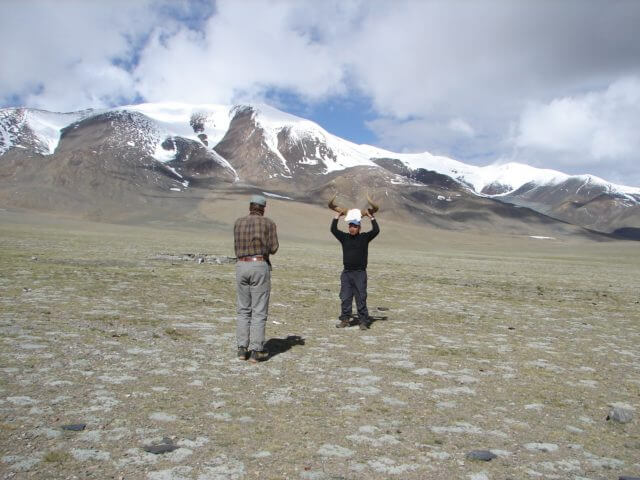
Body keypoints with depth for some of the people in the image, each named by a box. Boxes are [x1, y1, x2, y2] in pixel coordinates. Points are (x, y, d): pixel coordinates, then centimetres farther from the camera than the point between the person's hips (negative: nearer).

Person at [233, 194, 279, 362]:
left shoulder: (238, 223, 10)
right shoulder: (268, 223, 0)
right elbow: (273, 249, -1)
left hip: (241, 266, 4)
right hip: (260, 267, -4)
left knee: (243, 310, 12)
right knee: (259, 311, 0)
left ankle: (242, 348, 10)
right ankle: (256, 351, -1)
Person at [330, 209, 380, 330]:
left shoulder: (364, 237, 1)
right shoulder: (344, 237, 8)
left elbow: (376, 230, -10)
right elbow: (333, 229, 3)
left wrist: (371, 217, -8)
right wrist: (338, 215, 3)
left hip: (360, 273, -3)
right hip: (346, 273, 3)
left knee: (361, 298, -1)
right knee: (345, 298, 6)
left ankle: (363, 321, 4)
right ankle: (345, 320, 14)